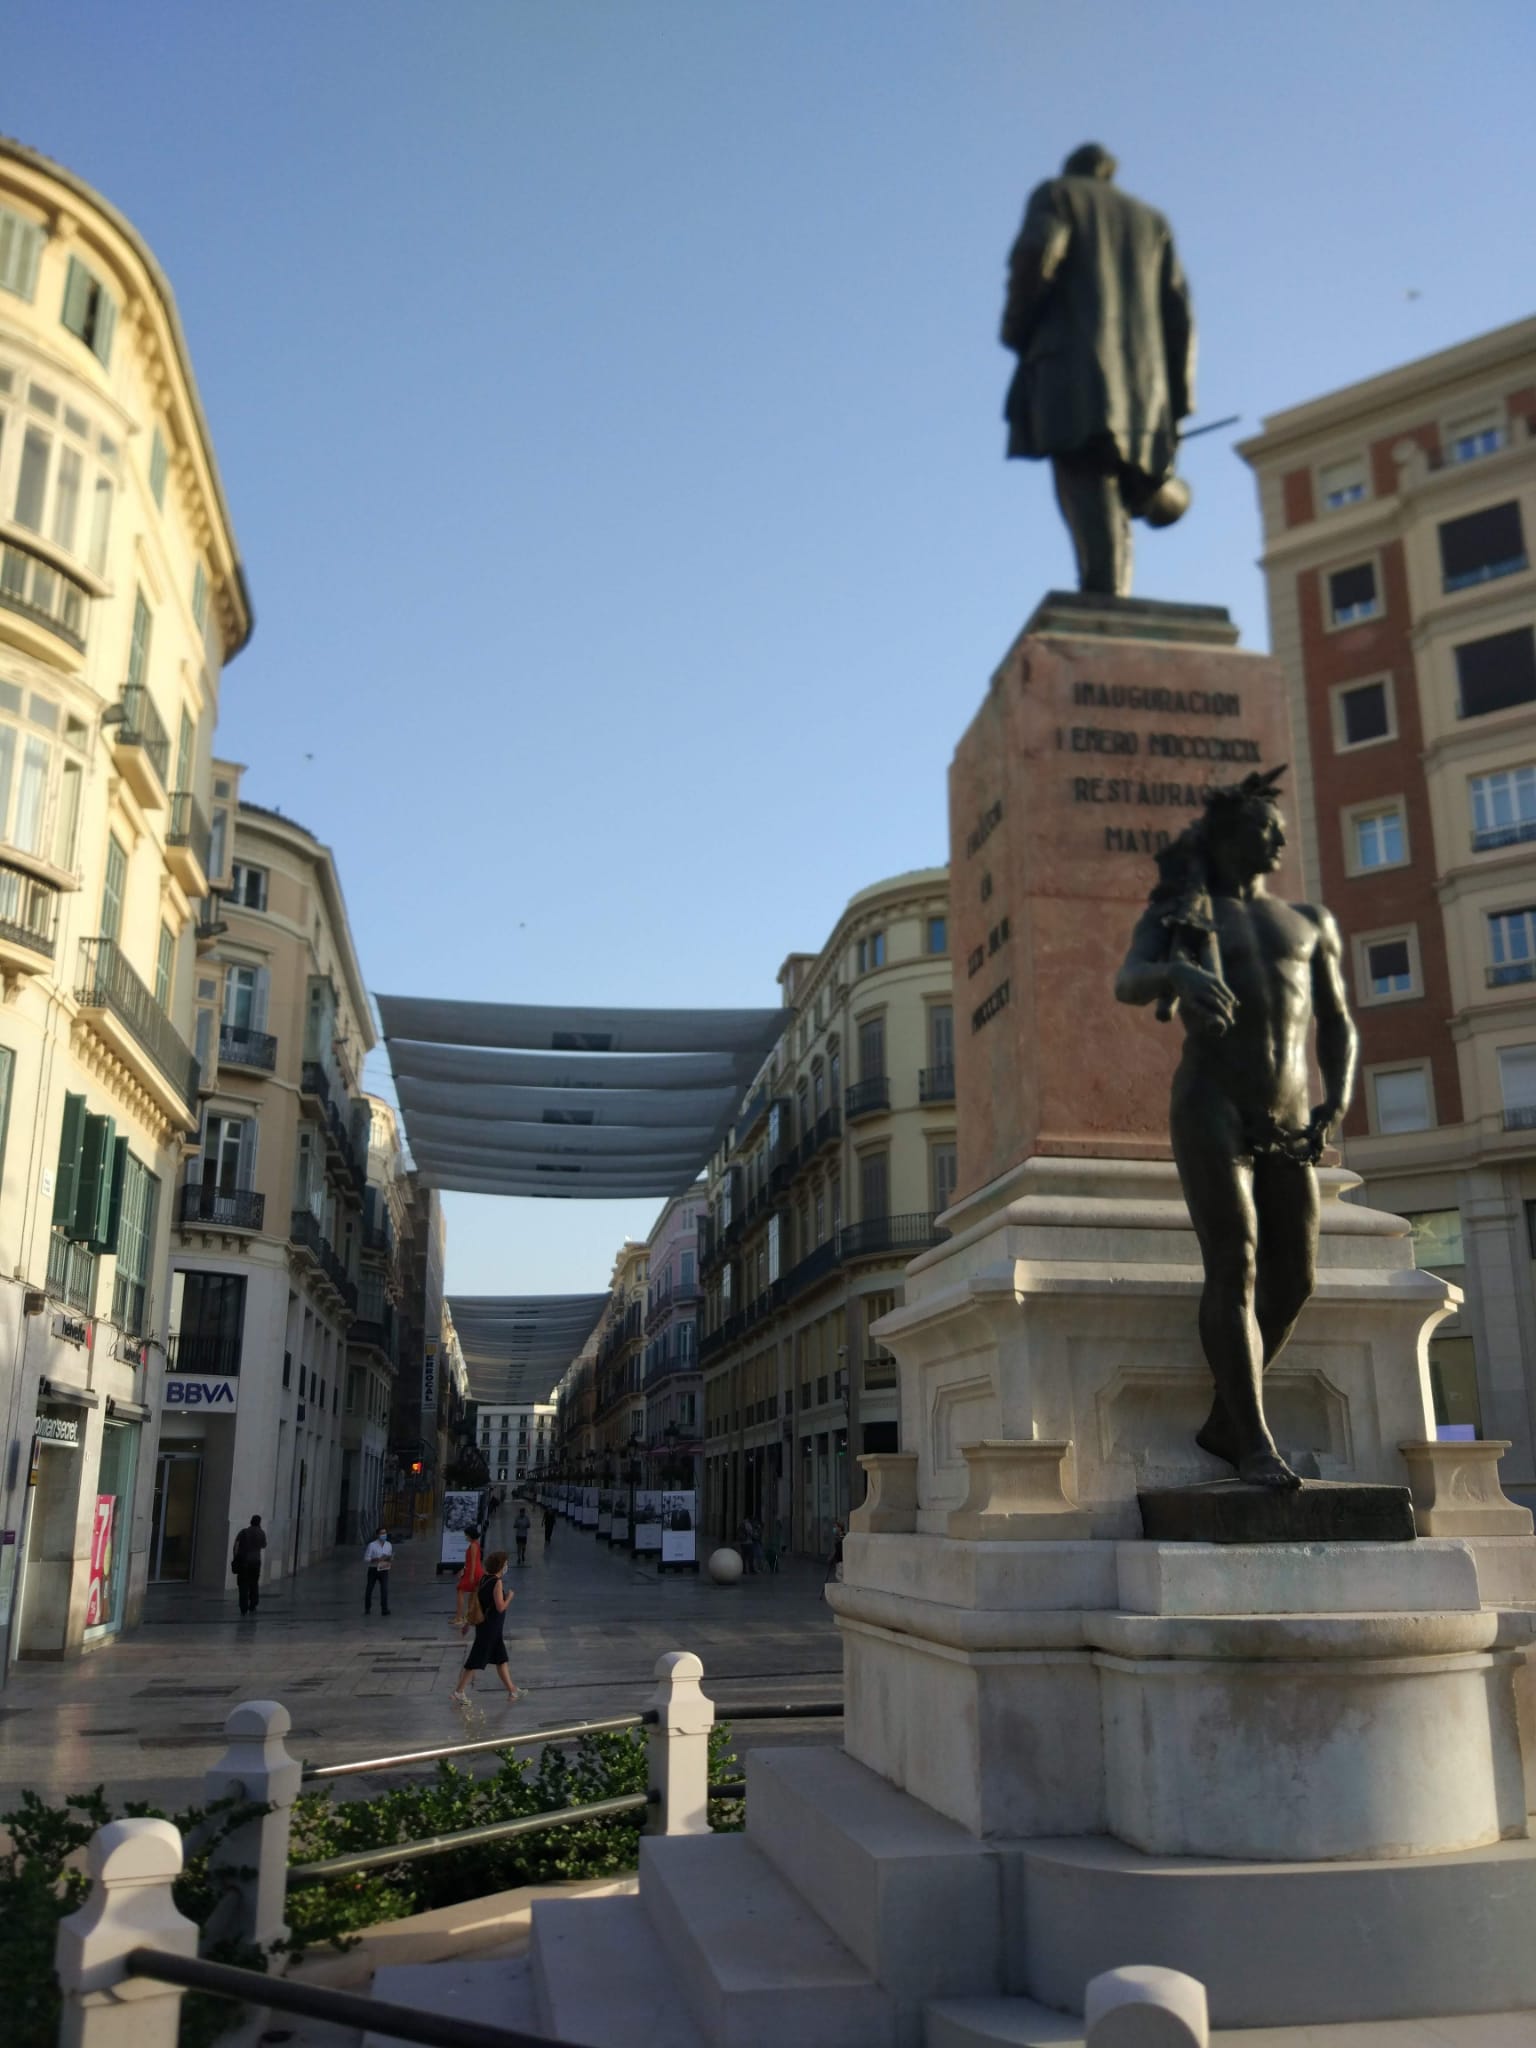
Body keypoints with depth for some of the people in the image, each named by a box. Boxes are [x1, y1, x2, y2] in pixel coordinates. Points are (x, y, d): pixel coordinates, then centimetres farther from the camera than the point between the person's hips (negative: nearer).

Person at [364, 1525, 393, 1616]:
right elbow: (366, 1559, -10)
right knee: (369, 1590, 11)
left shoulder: (389, 1545, 3)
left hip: (384, 1571, 2)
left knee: (385, 1589, -16)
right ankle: (367, 1608, 33)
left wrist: (391, 1559, -12)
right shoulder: (372, 1545, -11)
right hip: (373, 1570, -2)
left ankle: (384, 1609, -16)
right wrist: (377, 1559, -25)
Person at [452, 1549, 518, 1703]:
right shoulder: (497, 1582, -21)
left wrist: (469, 1621, 17)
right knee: (477, 1660, 2)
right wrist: (509, 1596, -7)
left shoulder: (485, 1579, 4)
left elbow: (476, 1602, 10)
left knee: (501, 1659, 15)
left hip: (484, 1625, 9)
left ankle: (511, 1690, 23)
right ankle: (459, 1691, 10)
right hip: (490, 1628, -9)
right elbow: (500, 1607, -24)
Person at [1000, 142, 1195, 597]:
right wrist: (1175, 409, 15)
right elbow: (1178, 315, 18)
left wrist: (1016, 331, 7)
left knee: (1087, 493, -20)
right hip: (1141, 385, 6)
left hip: (1072, 365, -6)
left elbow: (1036, 253, -6)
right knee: (1110, 512, 15)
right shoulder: (1151, 220, 30)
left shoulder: (1055, 193, 18)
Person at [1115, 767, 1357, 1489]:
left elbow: (1336, 1025, 20)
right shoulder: (1171, 917, 9)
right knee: (1233, 1268, -14)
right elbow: (1128, 983, -11)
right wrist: (1178, 973, -36)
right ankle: (1256, 1443, -12)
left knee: (1293, 1277, 0)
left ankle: (1224, 1422, 16)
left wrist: (1337, 1099, 0)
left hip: (1287, 1122, 5)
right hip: (1209, 1108, -5)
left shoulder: (1309, 924, 21)